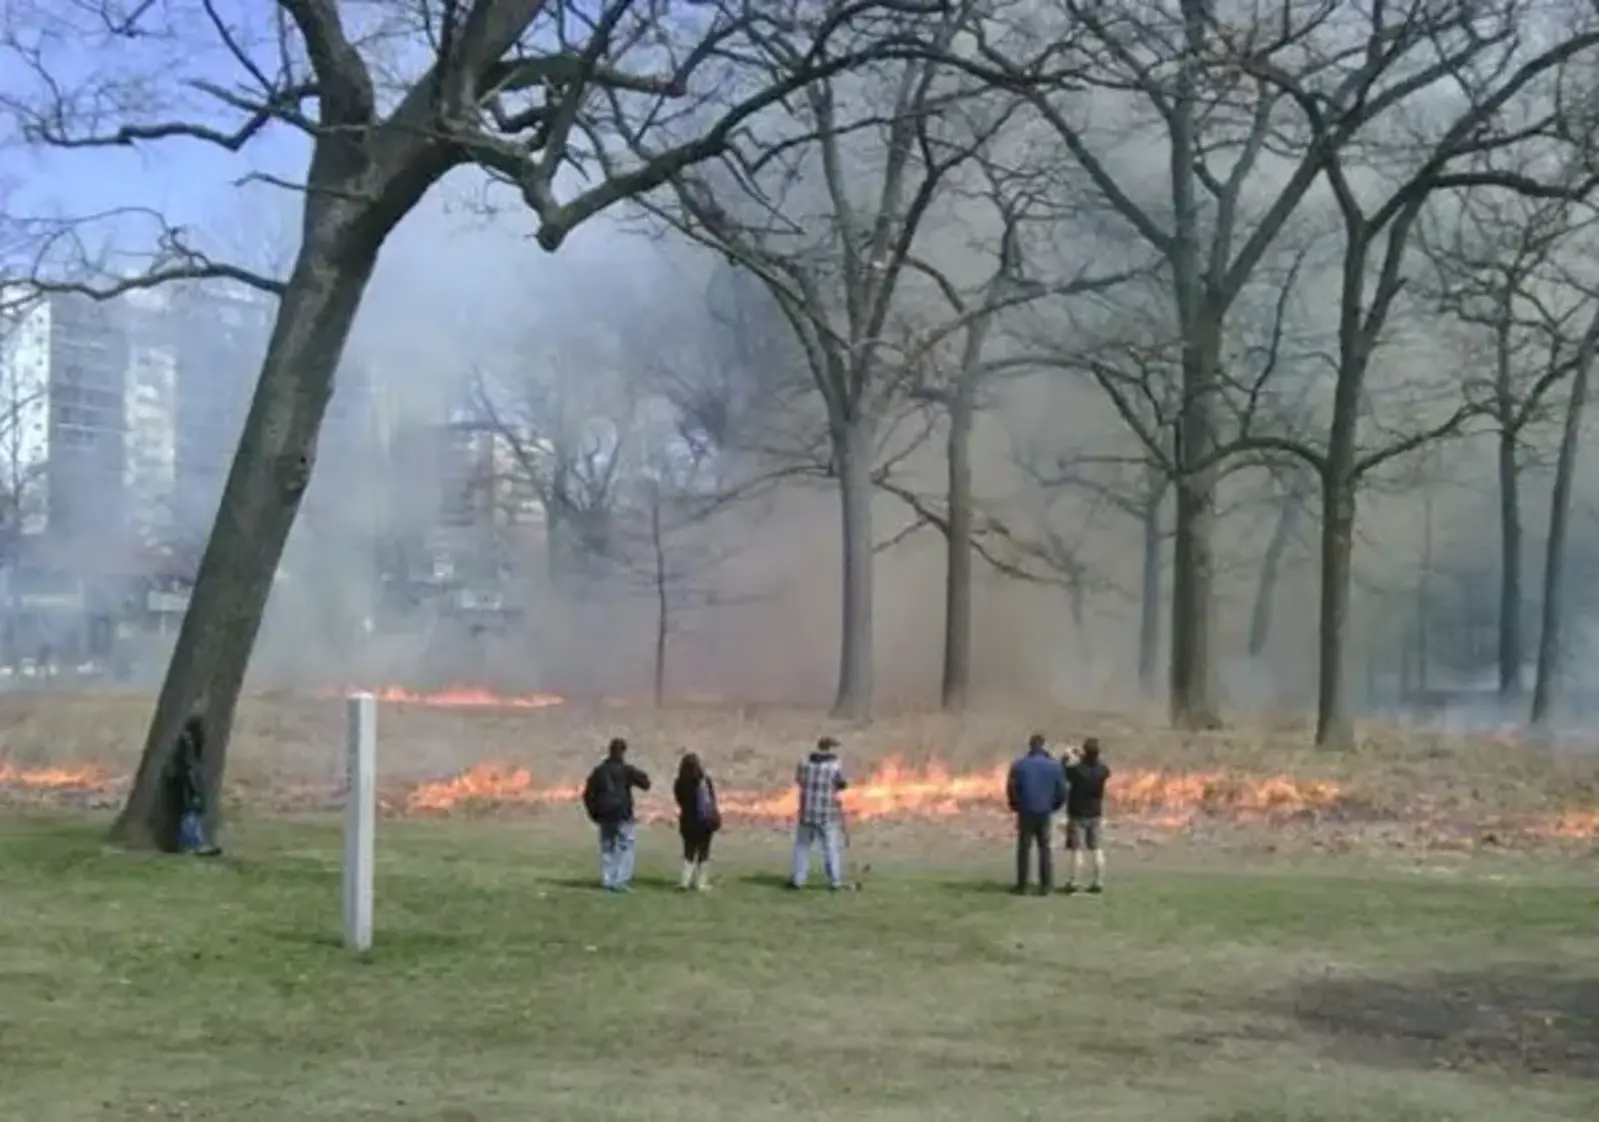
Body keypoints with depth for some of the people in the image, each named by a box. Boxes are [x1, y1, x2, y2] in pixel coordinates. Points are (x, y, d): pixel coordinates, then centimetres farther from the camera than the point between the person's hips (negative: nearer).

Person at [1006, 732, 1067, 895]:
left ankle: (1022, 885, 6)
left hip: (1026, 813, -1)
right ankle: (1045, 886, 6)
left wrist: (1015, 806, 12)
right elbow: (1062, 791, -1)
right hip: (1045, 813, 1)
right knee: (1045, 848, 10)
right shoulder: (1055, 765, -3)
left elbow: (1011, 789, -6)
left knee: (1024, 849, 7)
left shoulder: (1019, 764, -8)